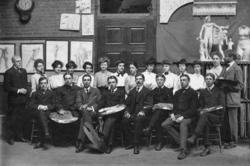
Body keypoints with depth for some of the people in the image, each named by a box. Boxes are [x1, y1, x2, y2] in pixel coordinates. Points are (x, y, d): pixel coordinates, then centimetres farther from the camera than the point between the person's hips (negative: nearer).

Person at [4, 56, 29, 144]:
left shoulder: (24, 71, 11)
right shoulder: (9, 72, -9)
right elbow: (6, 87, -11)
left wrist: (26, 89, 2)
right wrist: (18, 90, -16)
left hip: (23, 100, 6)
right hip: (13, 100, -6)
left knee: (22, 119, 10)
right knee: (12, 120, 2)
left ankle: (20, 135, 22)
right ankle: (11, 137, 13)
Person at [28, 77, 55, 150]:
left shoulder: (51, 93, 20)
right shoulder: (35, 94, 18)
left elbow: (53, 105, 11)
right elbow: (30, 105, 7)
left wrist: (46, 107, -9)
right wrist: (38, 106, -11)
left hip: (47, 112, 0)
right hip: (36, 112, 0)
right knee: (41, 113, -36)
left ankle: (41, 142, -31)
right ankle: (46, 133, -49)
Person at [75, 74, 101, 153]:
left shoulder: (96, 90, 19)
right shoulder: (79, 92, 22)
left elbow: (99, 102, 7)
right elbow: (78, 103, 6)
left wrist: (92, 107, -11)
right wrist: (82, 107, -17)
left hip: (93, 113, -1)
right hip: (83, 112, 1)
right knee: (85, 111, -35)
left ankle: (81, 142, -37)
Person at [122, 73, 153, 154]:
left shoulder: (147, 92, 9)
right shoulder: (132, 92, 23)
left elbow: (149, 105, -2)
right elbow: (127, 104, 15)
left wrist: (143, 111, -21)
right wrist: (126, 112, -5)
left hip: (141, 114, -4)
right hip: (132, 114, 4)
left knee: (138, 119, -37)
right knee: (124, 120, -27)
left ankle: (136, 145, -31)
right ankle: (130, 142, -14)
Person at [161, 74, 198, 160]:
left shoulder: (193, 93, 1)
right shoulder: (177, 93, 20)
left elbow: (193, 108, -7)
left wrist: (183, 116, -18)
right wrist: (172, 114, -2)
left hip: (188, 115, -6)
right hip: (177, 114, 6)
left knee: (183, 124, -38)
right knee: (164, 124, -17)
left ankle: (183, 150, -38)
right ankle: (180, 141, -12)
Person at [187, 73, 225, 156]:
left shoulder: (219, 91, 6)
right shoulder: (203, 92, 20)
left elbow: (221, 106, -3)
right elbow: (200, 105, 19)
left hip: (217, 116, -3)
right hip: (205, 115, 3)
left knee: (205, 115, -36)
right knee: (206, 123, -33)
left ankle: (194, 137, -45)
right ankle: (207, 148, -33)